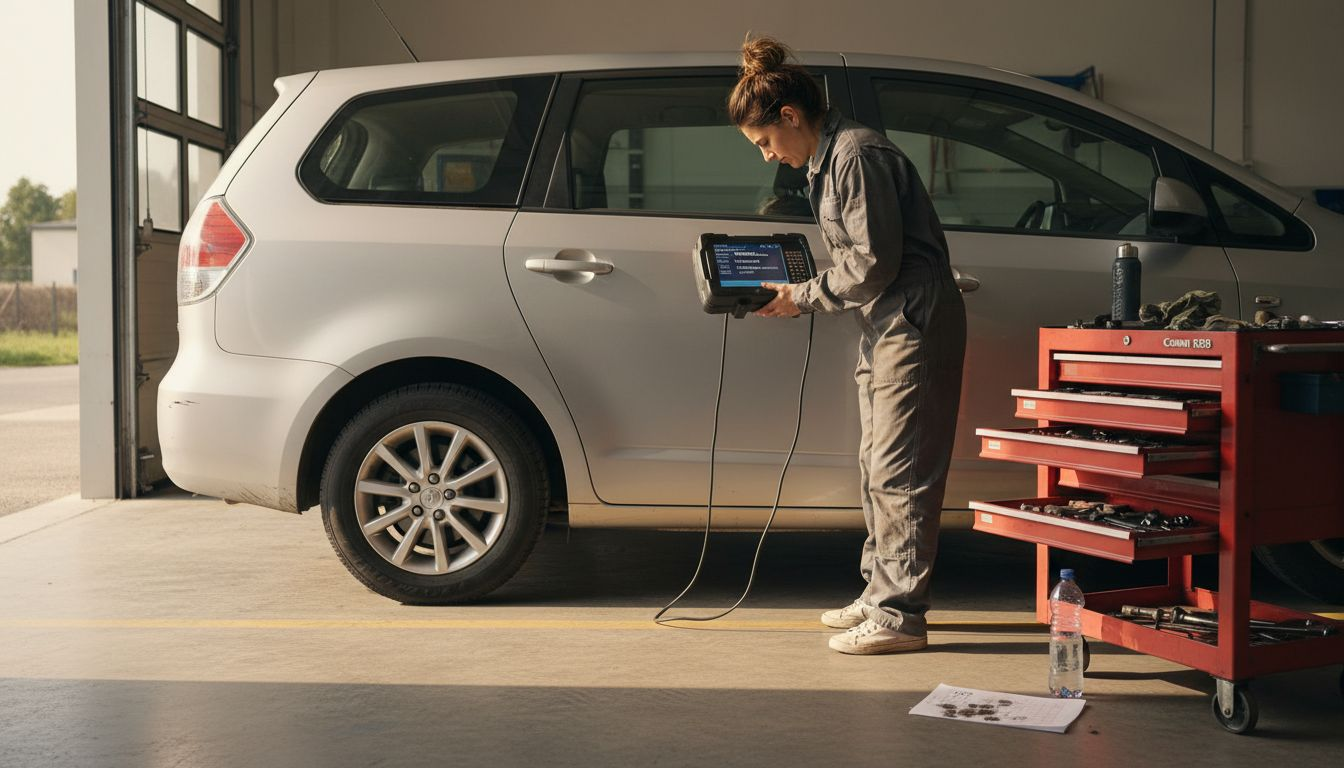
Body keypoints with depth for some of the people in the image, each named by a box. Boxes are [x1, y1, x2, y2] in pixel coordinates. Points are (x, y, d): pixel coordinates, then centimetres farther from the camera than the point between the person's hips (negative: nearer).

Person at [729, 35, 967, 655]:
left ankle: (900, 615, -3)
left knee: (898, 471, -9)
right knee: (877, 467, 15)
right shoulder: (826, 159, 16)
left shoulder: (857, 154, -16)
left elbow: (874, 262, -19)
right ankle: (880, 593, 24)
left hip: (915, 320, -11)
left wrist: (804, 297, -10)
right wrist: (799, 295, 6)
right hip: (885, 325, 11)